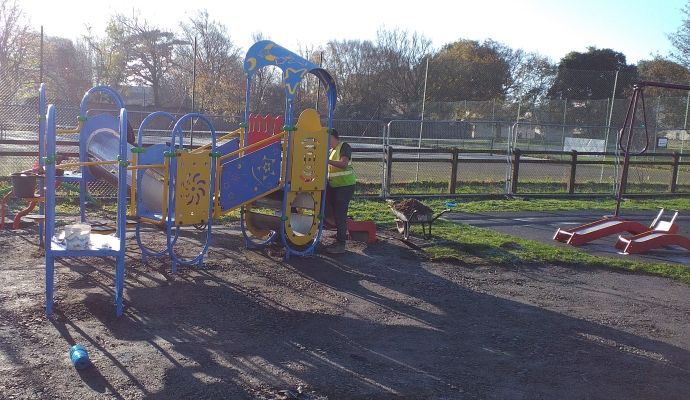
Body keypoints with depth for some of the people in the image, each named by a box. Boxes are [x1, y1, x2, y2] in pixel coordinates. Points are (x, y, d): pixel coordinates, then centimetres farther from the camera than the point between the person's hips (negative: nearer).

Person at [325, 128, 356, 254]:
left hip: (345, 186, -10)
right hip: (335, 187, 10)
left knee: (340, 216, -9)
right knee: (336, 215, 14)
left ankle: (341, 245, -5)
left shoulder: (344, 147, -11)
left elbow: (344, 163, -26)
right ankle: (338, 242, 23)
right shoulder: (333, 150, 17)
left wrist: (328, 161, -30)